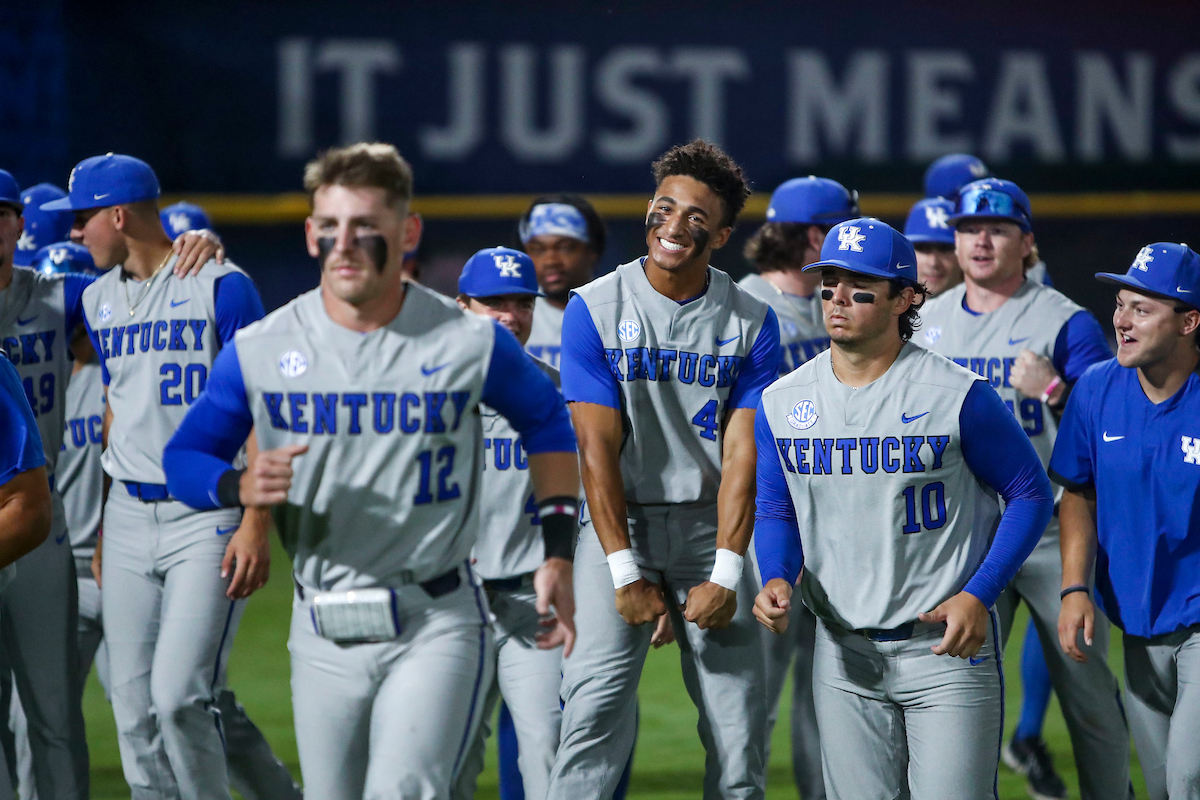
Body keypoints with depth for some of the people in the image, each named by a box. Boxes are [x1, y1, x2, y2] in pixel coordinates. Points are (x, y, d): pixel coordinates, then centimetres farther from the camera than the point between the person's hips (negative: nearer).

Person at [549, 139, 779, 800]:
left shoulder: (751, 324, 1)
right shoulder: (594, 310, -4)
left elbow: (741, 456, -4)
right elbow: (598, 448, -8)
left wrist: (724, 576, -14)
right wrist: (625, 573, -14)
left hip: (709, 524, 2)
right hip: (617, 523, -2)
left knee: (738, 722, -3)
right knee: (595, 711, -15)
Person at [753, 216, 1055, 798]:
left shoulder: (959, 396, -10)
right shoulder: (781, 402, 4)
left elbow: (1031, 495, -2)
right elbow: (776, 510, 15)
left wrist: (978, 596, -13)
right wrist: (776, 579, -6)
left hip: (947, 646, -4)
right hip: (843, 654, 4)